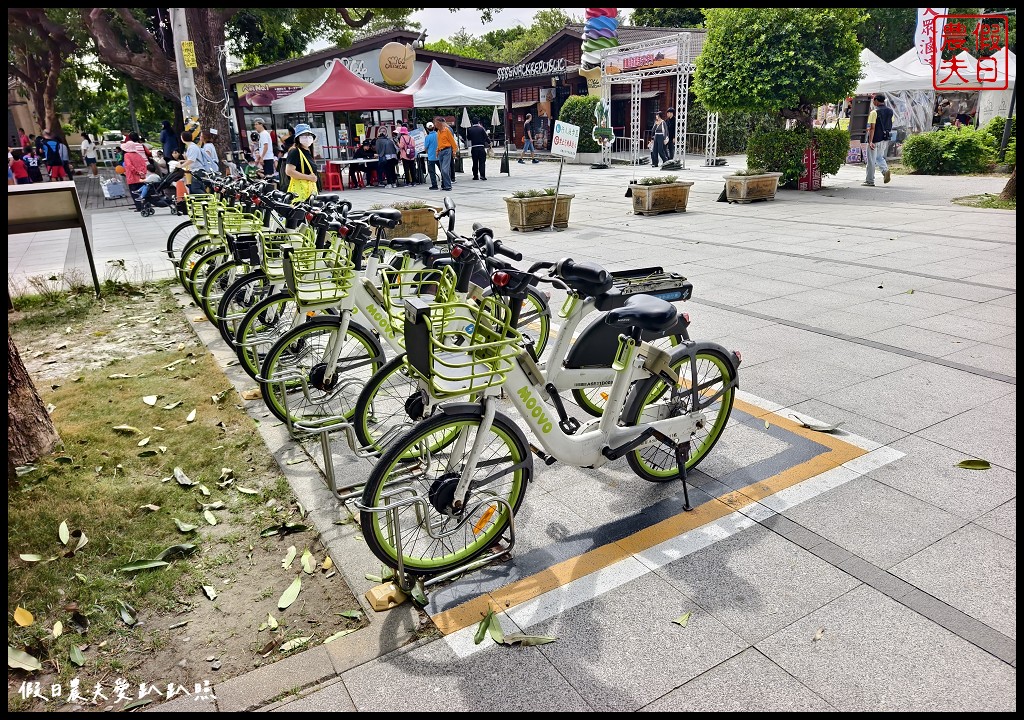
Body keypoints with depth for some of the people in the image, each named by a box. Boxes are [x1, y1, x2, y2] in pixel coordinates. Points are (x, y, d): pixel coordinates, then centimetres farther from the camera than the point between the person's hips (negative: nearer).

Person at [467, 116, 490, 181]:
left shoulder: (470, 130, 0)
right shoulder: (481, 129, -5)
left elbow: (468, 137, 13)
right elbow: (486, 137, -1)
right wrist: (489, 142, 14)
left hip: (474, 148, 2)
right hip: (481, 147, -2)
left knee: (475, 162, 9)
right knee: (482, 162, -1)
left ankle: (475, 176, 11)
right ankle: (482, 175, -12)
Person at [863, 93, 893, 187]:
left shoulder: (874, 112, -14)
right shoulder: (890, 111, 8)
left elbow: (872, 128, -20)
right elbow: (891, 125, 14)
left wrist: (870, 141, -22)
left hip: (875, 139, -7)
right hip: (885, 139, 7)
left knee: (871, 160, 2)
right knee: (879, 157, 21)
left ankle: (869, 181, 6)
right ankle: (885, 170, -5)